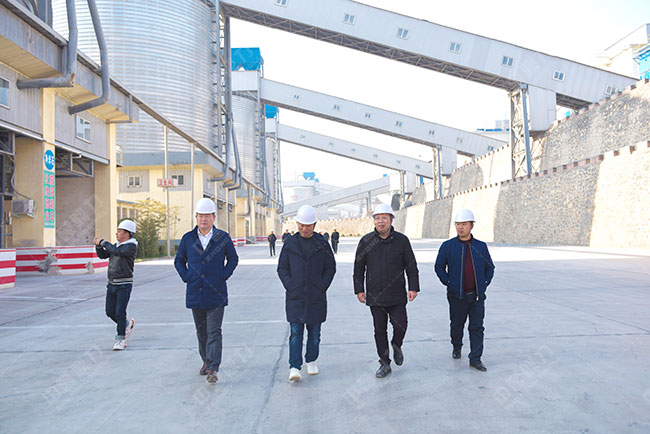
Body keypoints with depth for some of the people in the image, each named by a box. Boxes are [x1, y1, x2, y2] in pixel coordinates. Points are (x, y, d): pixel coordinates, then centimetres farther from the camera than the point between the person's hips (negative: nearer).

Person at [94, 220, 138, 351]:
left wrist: (104, 242, -14)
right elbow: (103, 255, 15)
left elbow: (117, 252, -27)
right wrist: (98, 245, -3)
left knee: (120, 312, -9)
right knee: (110, 312, 10)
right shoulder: (116, 245, 12)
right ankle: (127, 324, 34)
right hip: (112, 284, 8)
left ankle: (120, 339, 2)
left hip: (124, 285, -8)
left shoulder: (131, 246, -12)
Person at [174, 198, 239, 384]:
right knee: (201, 331, 14)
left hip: (216, 294, -3)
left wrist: (223, 276, -2)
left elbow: (233, 259, 11)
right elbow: (179, 260, 17)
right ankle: (206, 361, 31)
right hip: (195, 294, 3)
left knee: (214, 331, -7)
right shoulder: (188, 238, 4)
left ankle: (213, 368, -7)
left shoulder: (223, 237, -1)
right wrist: (186, 277, 3)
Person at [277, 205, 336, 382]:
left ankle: (311, 361, 28)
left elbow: (331, 267, 7)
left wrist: (323, 286, -4)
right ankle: (294, 367, -3)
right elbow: (282, 268, 7)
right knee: (296, 332, -4)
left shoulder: (322, 243, 3)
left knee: (314, 333, 11)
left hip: (316, 296, 1)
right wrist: (289, 285, -6)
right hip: (295, 296, -1)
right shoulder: (290, 243, 4)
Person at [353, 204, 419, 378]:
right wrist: (359, 289, 1)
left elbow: (411, 265, 4)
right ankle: (384, 364, 22)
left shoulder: (401, 240, 0)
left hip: (397, 295, 0)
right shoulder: (366, 241, 0)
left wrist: (413, 288, -2)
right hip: (375, 296, 1)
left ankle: (397, 345, 28)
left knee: (400, 325, -6)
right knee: (379, 330, 7)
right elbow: (359, 267, 5)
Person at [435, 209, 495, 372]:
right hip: (457, 296, -1)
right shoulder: (447, 246, -3)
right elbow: (439, 267, 4)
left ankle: (475, 359, 8)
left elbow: (490, 267, 15)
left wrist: (484, 284, 4)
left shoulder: (481, 246, 4)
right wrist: (449, 283, -4)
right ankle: (456, 347, 37)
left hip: (477, 296, 1)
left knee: (477, 328, 1)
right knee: (456, 325, 12)